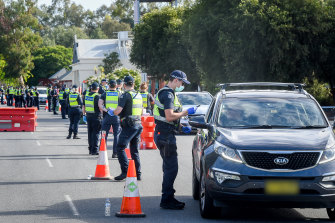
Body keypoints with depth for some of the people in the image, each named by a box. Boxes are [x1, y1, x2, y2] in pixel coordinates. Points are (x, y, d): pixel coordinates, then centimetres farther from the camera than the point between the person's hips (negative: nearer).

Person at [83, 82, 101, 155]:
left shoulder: (87, 95, 7)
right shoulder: (97, 96, -14)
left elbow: (83, 106, 14)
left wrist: (84, 113, 23)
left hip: (88, 116, 6)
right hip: (96, 116, -6)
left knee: (90, 133, 13)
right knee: (96, 133, -3)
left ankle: (90, 149, 17)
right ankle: (95, 150, -5)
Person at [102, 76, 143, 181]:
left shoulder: (125, 95, -11)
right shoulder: (139, 95, 13)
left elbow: (117, 111, -16)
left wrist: (108, 110, 2)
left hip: (129, 126, -8)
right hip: (138, 125, 8)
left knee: (120, 148, -5)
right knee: (134, 151, 12)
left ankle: (125, 171, -15)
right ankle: (138, 174, 11)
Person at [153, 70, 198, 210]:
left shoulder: (168, 93, 20)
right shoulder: (167, 94, -15)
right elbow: (169, 116, -24)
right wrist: (186, 112, -14)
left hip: (164, 134, 11)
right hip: (165, 135, -11)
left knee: (169, 167, 15)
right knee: (171, 168, -9)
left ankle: (168, 198, 22)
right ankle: (166, 200, -6)